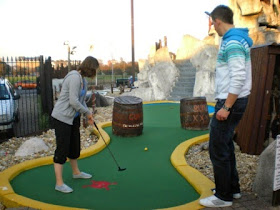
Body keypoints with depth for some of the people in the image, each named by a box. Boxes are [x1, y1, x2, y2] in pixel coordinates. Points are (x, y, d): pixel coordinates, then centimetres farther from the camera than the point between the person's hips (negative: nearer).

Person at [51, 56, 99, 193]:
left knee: (75, 146, 20)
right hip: (62, 117, -10)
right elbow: (73, 101, -26)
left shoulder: (83, 79, 9)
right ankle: (59, 183, 6)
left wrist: (88, 114, 5)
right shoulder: (74, 78, -21)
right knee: (62, 148, -4)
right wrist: (87, 113, -13)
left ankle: (76, 172, 39)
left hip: (74, 117, 10)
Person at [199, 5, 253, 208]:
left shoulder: (232, 42, -17)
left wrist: (226, 107, -22)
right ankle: (233, 188, 30)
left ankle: (223, 197, 10)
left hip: (231, 102, -10)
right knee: (225, 145, 18)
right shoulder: (238, 40, 15)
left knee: (218, 149, -3)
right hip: (234, 101, 10)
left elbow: (238, 78, -25)